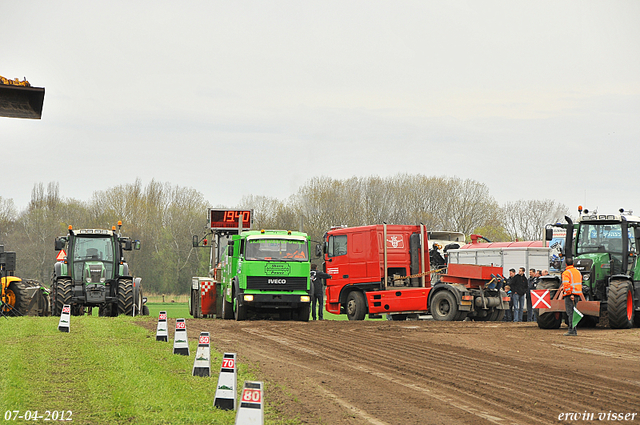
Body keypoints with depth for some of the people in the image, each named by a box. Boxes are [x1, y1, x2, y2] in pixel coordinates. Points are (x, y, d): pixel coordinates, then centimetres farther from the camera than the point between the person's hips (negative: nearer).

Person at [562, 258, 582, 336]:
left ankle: (571, 330, -10)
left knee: (570, 313, -7)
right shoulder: (577, 272, 16)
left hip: (569, 295, -7)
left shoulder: (566, 273, -9)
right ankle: (574, 330, 14)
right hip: (577, 295, 7)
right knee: (574, 312, 13)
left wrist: (570, 294, -21)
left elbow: (566, 285, -21)